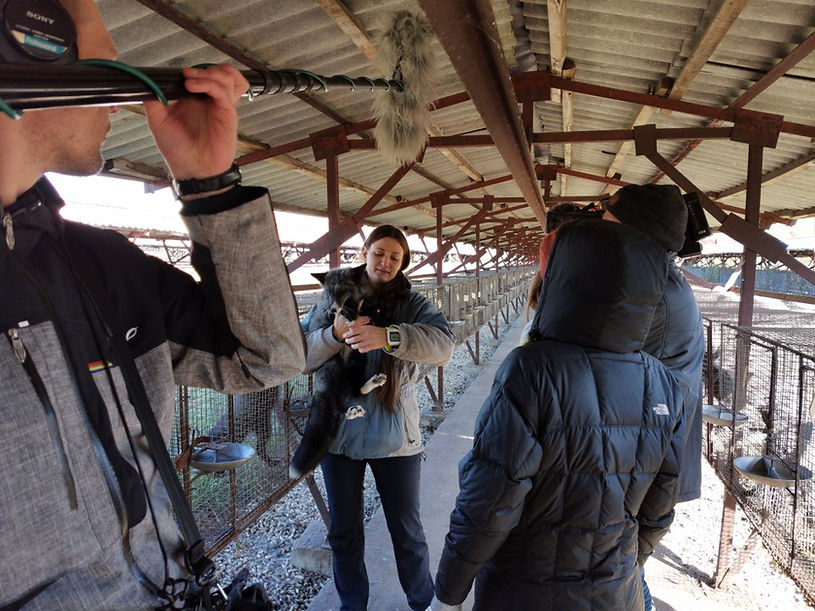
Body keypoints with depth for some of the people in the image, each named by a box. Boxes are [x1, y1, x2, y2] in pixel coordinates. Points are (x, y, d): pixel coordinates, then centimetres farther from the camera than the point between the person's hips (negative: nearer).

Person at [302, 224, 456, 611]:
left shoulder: (411, 304, -5)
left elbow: (443, 343, -23)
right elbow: (302, 357, -5)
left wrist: (387, 336, -38)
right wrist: (334, 334, -25)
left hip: (395, 437, -1)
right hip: (340, 433, 2)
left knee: (407, 531, 14)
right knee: (344, 532, 19)